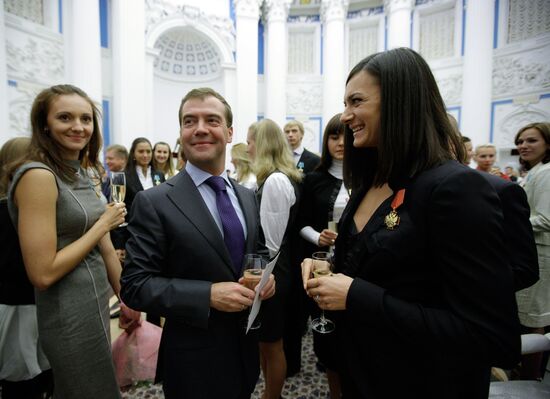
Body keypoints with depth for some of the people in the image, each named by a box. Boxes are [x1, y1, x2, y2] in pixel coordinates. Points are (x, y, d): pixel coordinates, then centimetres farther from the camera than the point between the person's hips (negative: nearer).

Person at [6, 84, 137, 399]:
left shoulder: (80, 174, 7)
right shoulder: (38, 175, -20)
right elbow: (42, 273, -23)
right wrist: (103, 224, -16)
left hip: (96, 305, 8)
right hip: (70, 316, -8)